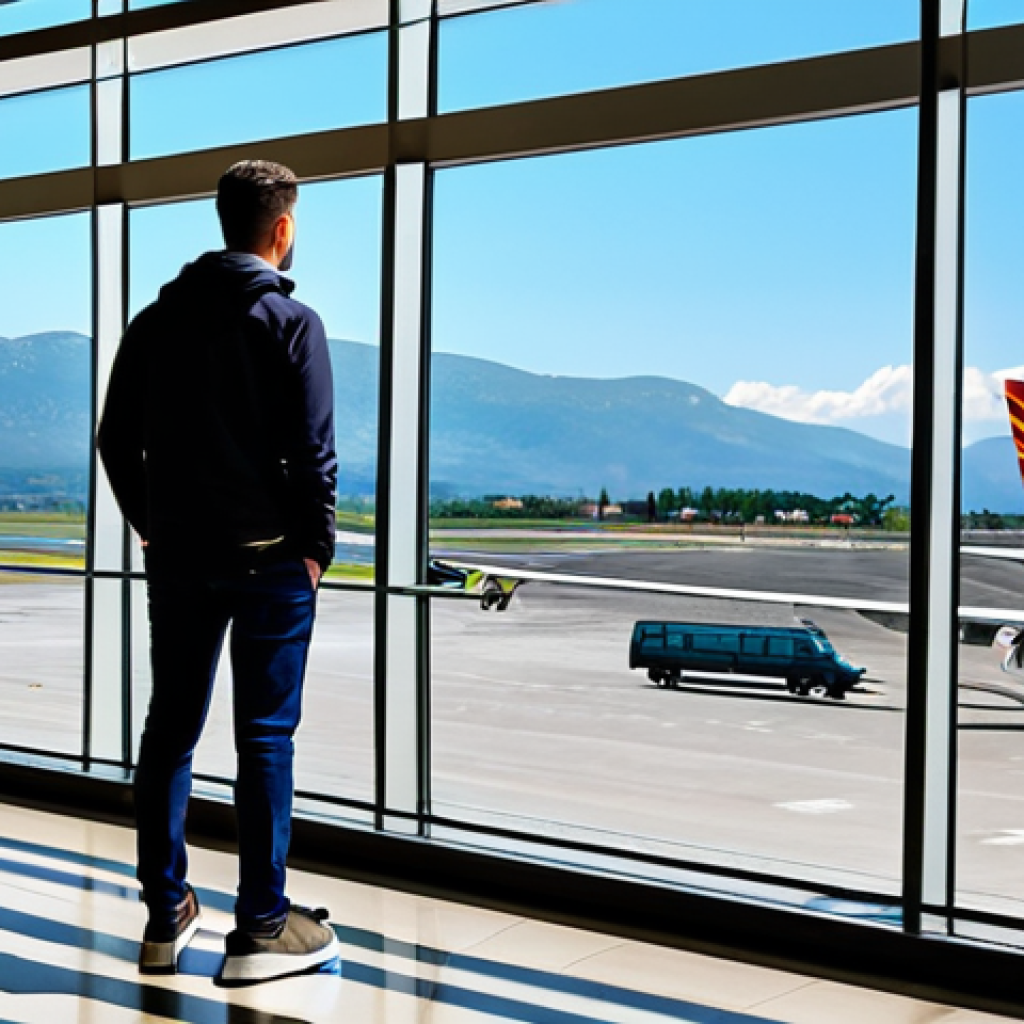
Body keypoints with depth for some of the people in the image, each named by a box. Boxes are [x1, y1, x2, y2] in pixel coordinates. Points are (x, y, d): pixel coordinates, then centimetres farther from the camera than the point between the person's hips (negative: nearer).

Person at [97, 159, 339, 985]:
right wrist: (317, 547, -2)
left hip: (179, 559, 5)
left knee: (170, 731, 11)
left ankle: (166, 916, 17)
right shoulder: (291, 321, -7)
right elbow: (313, 450, -12)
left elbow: (117, 441, 10)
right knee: (265, 739, 0)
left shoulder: (156, 320, 9)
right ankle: (262, 929, 5)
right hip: (269, 560, -5)